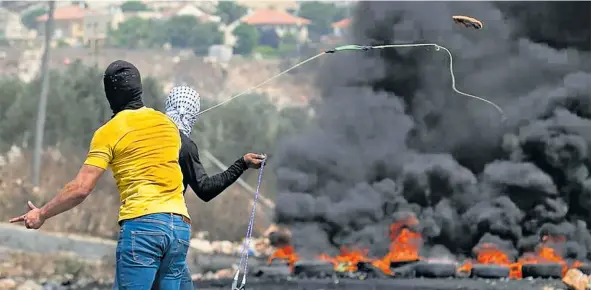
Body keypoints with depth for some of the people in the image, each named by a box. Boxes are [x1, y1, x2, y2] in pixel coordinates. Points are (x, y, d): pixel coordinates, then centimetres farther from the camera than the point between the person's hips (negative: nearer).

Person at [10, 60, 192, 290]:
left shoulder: (109, 132, 1)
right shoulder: (168, 124, 16)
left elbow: (81, 189, -4)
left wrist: (42, 214, 7)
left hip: (141, 222, -5)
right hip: (180, 224, 5)